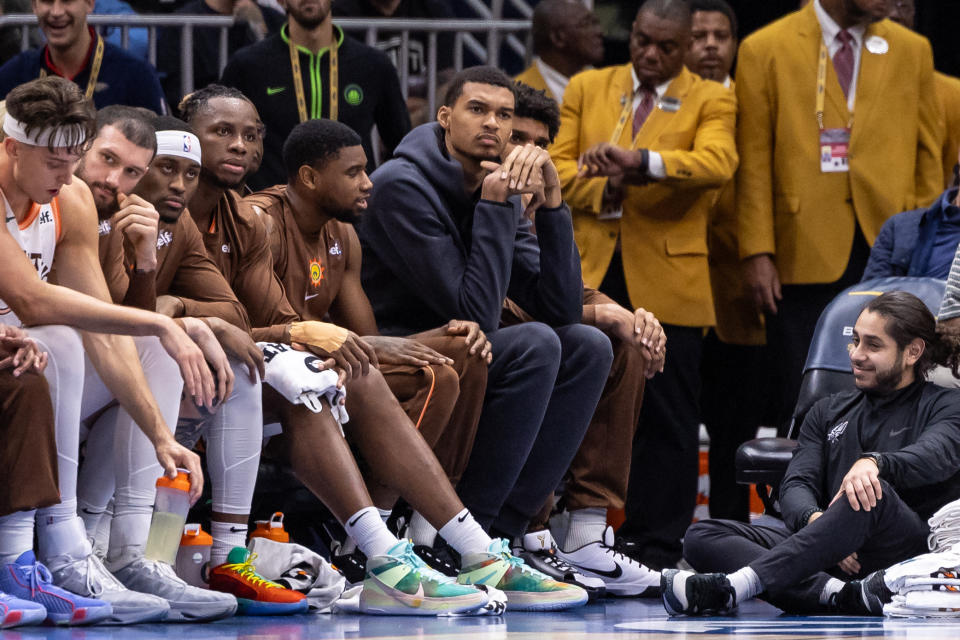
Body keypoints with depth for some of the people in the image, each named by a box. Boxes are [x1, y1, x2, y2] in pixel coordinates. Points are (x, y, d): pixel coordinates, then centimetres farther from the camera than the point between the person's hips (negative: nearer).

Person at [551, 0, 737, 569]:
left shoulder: (710, 101, 3)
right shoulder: (587, 89, 14)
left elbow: (717, 164, -16)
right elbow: (557, 167, 7)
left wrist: (640, 161, -31)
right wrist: (606, 187, -13)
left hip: (668, 281, -2)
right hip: (592, 274, 2)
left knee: (667, 417, 1)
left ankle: (656, 540, 9)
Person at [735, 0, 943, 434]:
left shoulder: (912, 51, 11)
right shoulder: (765, 51, 2)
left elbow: (928, 156, 12)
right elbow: (753, 162, 0)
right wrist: (757, 252, -6)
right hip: (805, 252, -2)